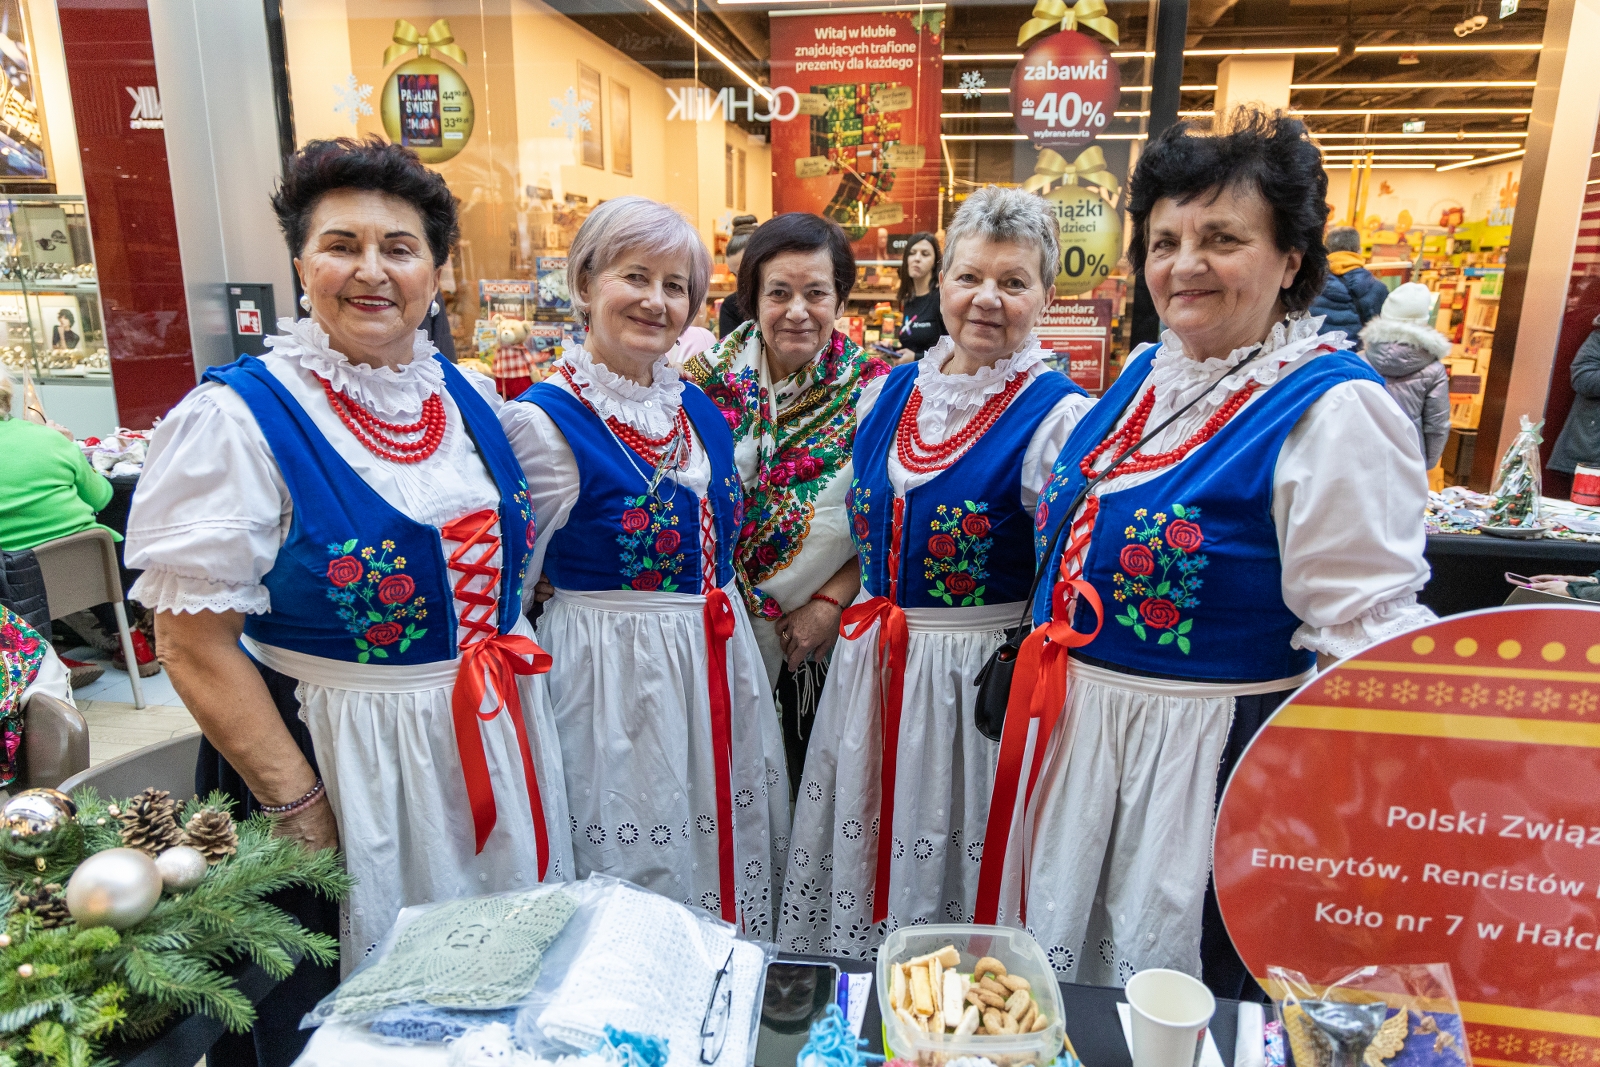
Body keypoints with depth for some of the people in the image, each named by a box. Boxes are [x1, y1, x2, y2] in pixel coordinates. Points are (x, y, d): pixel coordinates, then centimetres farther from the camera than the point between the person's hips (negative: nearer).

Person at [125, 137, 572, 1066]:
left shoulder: (468, 395, 3)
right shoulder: (240, 415, -14)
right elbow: (196, 647, -15)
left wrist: (510, 663, 9)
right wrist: (300, 810, -16)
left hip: (492, 741, 6)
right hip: (340, 762, -5)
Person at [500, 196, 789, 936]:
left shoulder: (696, 405, 7)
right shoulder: (544, 419, -14)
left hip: (721, 660, 7)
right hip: (613, 672, -6)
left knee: (727, 847, 19)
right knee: (634, 881, 8)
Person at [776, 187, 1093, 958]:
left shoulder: (1058, 416, -11)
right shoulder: (888, 393, 5)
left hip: (981, 674, -5)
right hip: (868, 664, 6)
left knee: (954, 858, 9)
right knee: (859, 846, 19)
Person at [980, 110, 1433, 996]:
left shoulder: (1331, 409, -18)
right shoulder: (1147, 372, 4)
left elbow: (1369, 634, -19)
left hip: (1207, 757, -7)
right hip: (1076, 731, 7)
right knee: (1057, 985, 26)